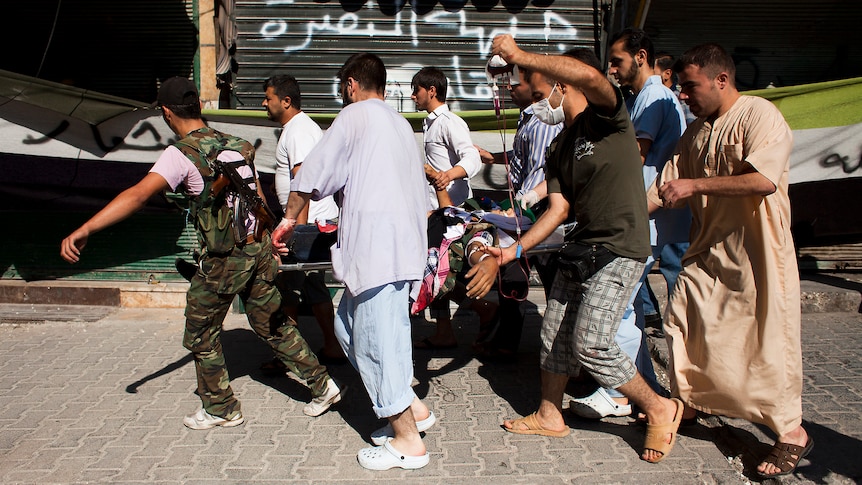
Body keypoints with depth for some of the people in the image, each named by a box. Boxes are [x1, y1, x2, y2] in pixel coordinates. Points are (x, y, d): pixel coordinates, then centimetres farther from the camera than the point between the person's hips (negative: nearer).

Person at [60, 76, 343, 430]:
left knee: (201, 333, 14)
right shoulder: (238, 145, 7)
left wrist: (85, 229, -35)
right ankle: (322, 385, 22)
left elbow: (138, 194, -28)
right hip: (259, 249, 7)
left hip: (223, 260, -6)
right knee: (273, 324, 19)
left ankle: (220, 408, 25)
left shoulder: (181, 154, -13)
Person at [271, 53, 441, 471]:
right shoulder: (399, 123, 24)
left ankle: (408, 440, 4)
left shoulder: (355, 115, -1)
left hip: (378, 249, -9)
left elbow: (314, 173, -4)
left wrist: (288, 220, 10)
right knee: (348, 325, 16)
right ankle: (412, 408, 18)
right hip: (405, 243, 9)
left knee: (375, 340, -3)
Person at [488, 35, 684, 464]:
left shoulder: (608, 118, -9)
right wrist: (515, 249, 3)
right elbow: (559, 209, 10)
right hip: (580, 247, 8)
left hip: (619, 248, -8)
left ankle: (660, 409, 11)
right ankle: (549, 416, 32)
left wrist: (519, 56, -28)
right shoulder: (558, 148, 13)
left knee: (590, 346, -11)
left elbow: (589, 76, -32)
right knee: (555, 335, 13)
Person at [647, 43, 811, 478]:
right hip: (708, 251, 8)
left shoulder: (760, 115, -12)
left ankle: (792, 432, 16)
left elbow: (763, 180, -27)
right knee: (682, 324, 8)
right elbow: (666, 187, 16)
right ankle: (686, 402, 29)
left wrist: (694, 184, -23)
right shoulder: (696, 132, 13)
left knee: (767, 341, -1)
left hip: (756, 254, -7)